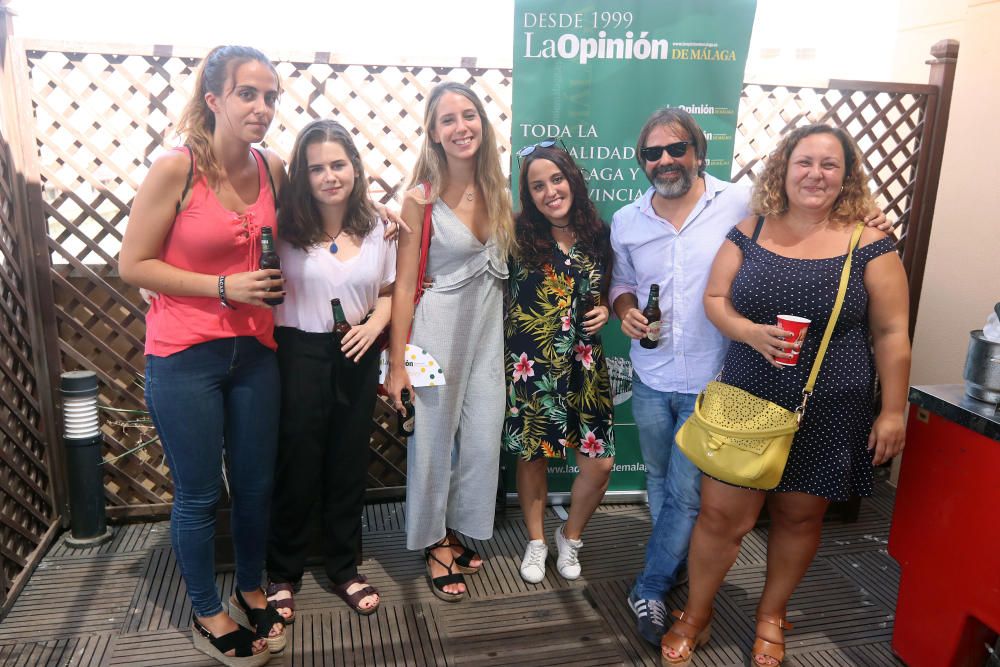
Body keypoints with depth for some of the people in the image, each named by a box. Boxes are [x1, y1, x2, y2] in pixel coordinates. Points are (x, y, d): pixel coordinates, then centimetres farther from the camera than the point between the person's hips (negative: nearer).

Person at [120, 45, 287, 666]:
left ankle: (251, 590, 39)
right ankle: (208, 614, 31)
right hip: (185, 357, -4)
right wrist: (224, 287, -18)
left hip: (254, 352, 5)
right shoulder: (175, 169, -14)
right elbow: (133, 264, -10)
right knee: (200, 495, 9)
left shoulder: (274, 169, 0)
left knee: (256, 483, 15)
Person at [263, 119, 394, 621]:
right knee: (296, 464, 8)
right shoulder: (285, 225, -11)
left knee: (349, 463, 14)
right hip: (298, 355, -3)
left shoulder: (376, 227, 1)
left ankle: (344, 568, 33)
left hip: (356, 358, 3)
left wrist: (373, 325, -9)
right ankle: (282, 574, 30)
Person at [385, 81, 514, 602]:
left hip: (490, 324, 5)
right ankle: (434, 544, 30)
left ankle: (459, 530, 36)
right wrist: (397, 363, -10)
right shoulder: (422, 199, -11)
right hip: (440, 325, -5)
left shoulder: (495, 189, 3)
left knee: (482, 437, 12)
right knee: (435, 438, 8)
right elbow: (403, 284, -10)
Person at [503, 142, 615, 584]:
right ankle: (536, 542, 36)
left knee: (599, 462, 1)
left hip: (584, 364, 3)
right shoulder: (517, 235, -6)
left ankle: (570, 536, 30)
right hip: (530, 365, -2)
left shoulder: (598, 236, 3)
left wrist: (605, 310, -2)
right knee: (532, 456, 11)